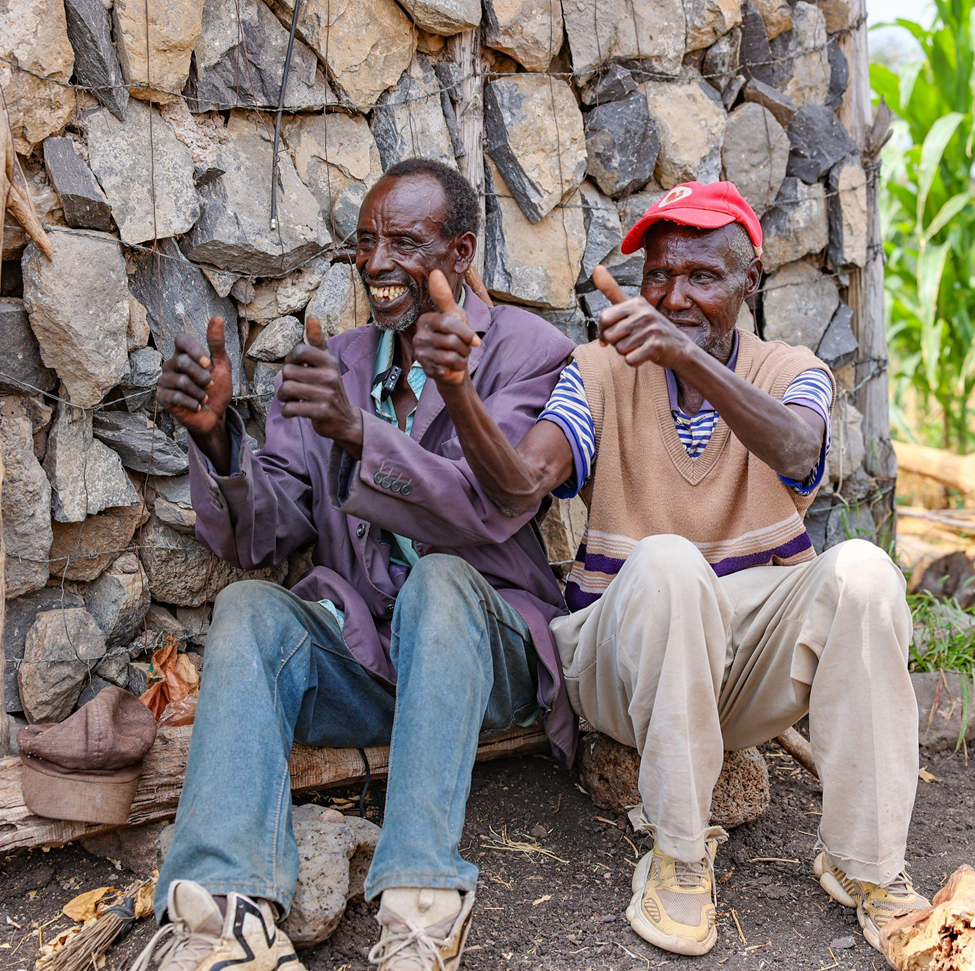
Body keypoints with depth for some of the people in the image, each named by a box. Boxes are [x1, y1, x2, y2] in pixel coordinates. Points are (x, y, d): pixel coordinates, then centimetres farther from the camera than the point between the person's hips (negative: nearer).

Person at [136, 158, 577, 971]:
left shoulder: (528, 351, -2)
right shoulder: (333, 365, 10)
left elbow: (491, 505, -20)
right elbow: (257, 538, 3)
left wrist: (360, 431, -35)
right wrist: (217, 435, -18)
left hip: (482, 640, -3)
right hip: (359, 655, 3)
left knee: (440, 579, -34)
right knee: (249, 607, -24)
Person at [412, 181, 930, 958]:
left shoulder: (791, 373, 4)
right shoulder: (602, 373, 3)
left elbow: (796, 452, -23)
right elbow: (522, 486, -15)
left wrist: (685, 355, -40)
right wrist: (458, 387, -34)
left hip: (753, 664, 1)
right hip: (629, 653, -1)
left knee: (861, 569, -27)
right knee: (665, 563, -34)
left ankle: (865, 862, -16)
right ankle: (678, 855, -20)